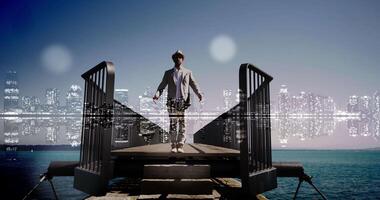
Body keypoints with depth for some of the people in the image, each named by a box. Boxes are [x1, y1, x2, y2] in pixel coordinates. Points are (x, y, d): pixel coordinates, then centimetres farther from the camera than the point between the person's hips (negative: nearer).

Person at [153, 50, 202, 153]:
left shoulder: (188, 72, 13)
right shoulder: (168, 73, 14)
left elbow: (194, 85, 6)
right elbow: (162, 86, 6)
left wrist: (199, 93, -13)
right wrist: (157, 94, -12)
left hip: (184, 102, 0)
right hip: (172, 102, 0)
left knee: (182, 125, -3)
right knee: (172, 124, -2)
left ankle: (180, 146, 2)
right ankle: (173, 146, 4)